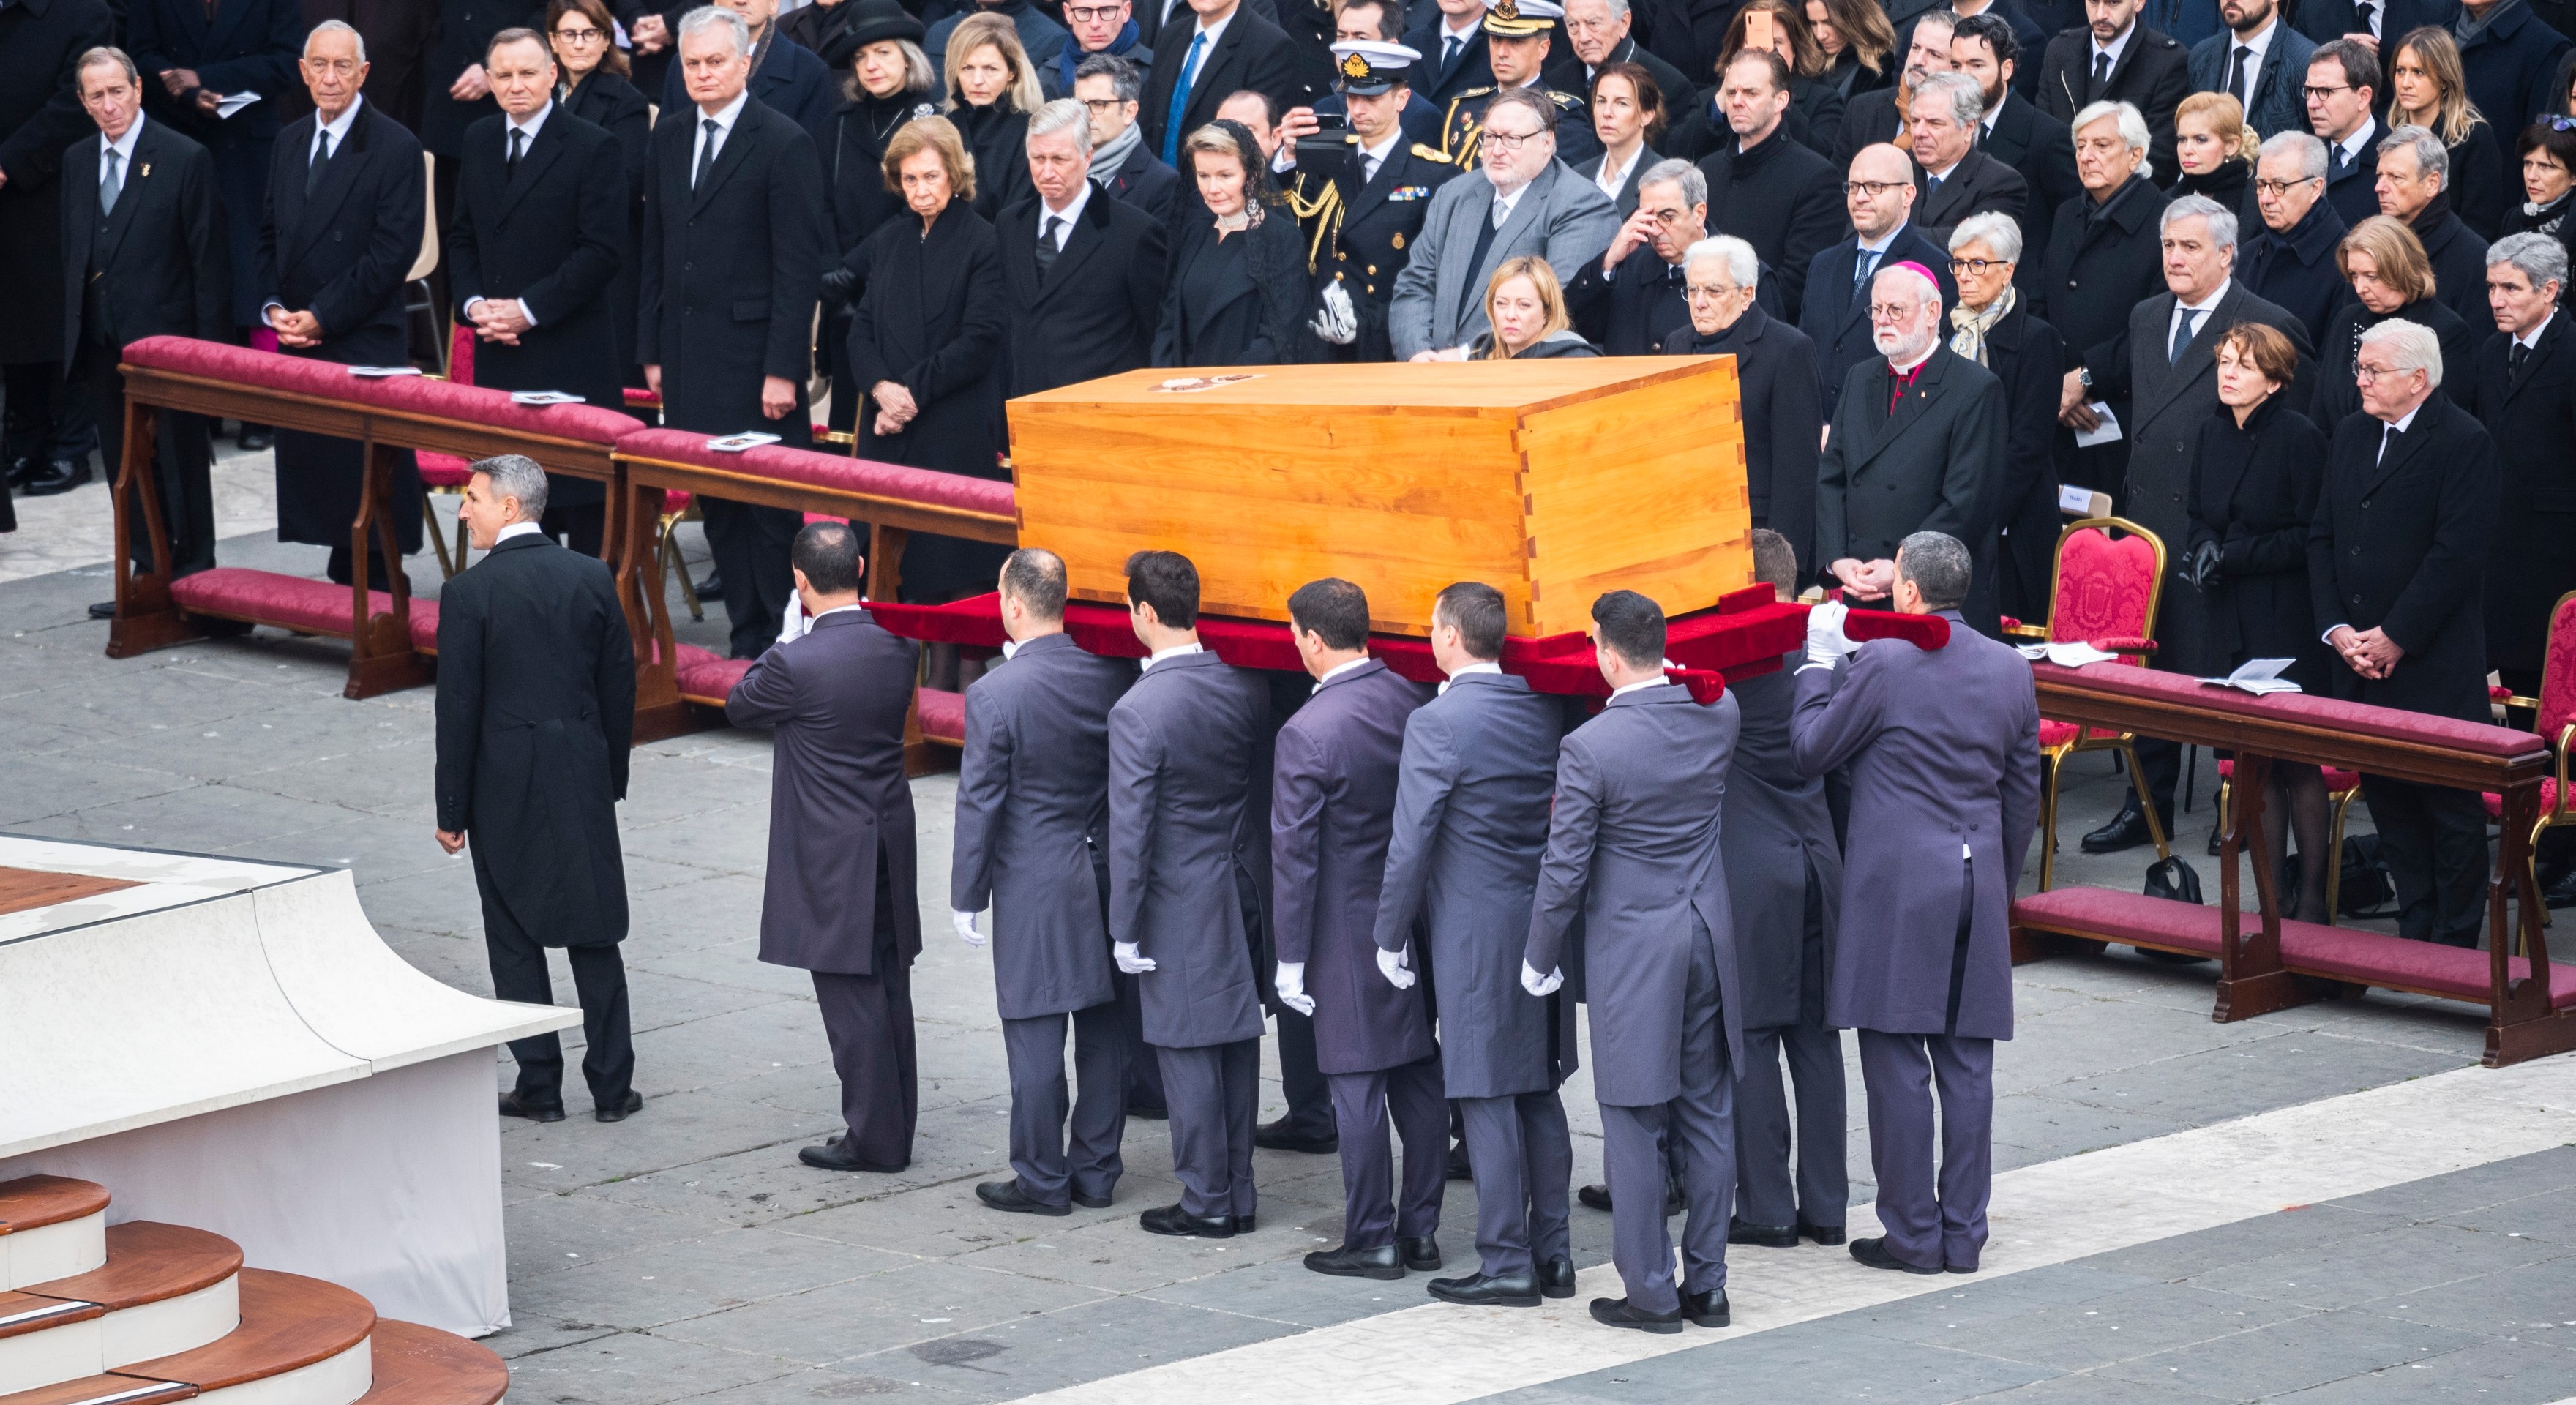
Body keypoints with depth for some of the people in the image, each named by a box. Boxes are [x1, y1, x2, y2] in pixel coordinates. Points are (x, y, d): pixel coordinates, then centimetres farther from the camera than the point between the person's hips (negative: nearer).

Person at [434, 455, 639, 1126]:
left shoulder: (470, 593, -12)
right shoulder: (592, 578, 0)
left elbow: (458, 709, -11)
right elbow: (620, 687, 5)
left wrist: (452, 811, -4)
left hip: (504, 782, -4)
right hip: (583, 778, 4)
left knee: (515, 939, 7)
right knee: (594, 932, 9)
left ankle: (539, 1087, 9)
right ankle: (612, 1084, 10)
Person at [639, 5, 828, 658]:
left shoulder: (784, 144, -8)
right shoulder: (670, 138, 12)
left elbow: (799, 266, -11)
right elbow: (656, 252, 16)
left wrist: (783, 370, -15)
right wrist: (653, 352, 11)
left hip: (753, 357, -6)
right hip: (688, 355, 6)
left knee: (769, 511, -2)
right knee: (716, 507, 8)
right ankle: (747, 638, 14)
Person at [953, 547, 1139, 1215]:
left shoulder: (995, 693, -15)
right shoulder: (1114, 677, -3)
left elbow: (979, 802, -10)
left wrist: (967, 897, -3)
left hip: (1034, 886, -5)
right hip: (1109, 878, 5)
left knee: (1035, 1040, 3)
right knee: (1105, 1032, 12)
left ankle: (1043, 1180, 8)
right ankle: (1096, 1171, 20)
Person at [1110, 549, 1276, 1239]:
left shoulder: (1139, 711, -19)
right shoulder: (1246, 689, -1)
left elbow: (1130, 828, -16)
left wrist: (1125, 928, -10)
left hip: (1179, 899, -6)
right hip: (1243, 888, 6)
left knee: (1186, 1050, 2)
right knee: (1237, 1045, 13)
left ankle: (1207, 1201, 7)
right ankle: (1238, 1193, 21)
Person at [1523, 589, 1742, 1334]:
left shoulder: (1590, 748, -18)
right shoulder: (1718, 713, -3)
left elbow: (1564, 868, -13)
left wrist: (1539, 959, 2)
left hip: (1632, 945, -5)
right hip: (1710, 933, 5)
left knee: (1634, 1125, 3)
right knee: (1707, 1116, 12)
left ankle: (1650, 1291, 8)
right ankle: (1706, 1285, 17)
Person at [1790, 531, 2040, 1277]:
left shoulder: (1882, 663, -12)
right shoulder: (2010, 670, 7)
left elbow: (1810, 751, -2)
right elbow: (2023, 796, 14)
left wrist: (1821, 663, 10)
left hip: (1896, 882, -5)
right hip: (1978, 879, 5)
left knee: (1897, 1061, 0)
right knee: (1966, 1062, 8)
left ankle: (1912, 1234, 2)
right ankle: (1964, 1234, 11)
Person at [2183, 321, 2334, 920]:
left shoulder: (2299, 438, -11)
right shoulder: (2214, 433, 10)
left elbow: (2312, 534, -13)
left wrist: (2237, 556, -16)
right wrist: (2202, 551, -2)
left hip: (2287, 623, -6)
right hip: (2231, 622, 6)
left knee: (2298, 761, -3)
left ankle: (2313, 898, 4)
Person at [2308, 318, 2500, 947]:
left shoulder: (2465, 442, -9)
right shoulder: (2351, 435, 13)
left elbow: (2458, 552, -15)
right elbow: (2323, 537, 12)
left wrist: (2395, 637, -15)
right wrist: (2337, 629, -1)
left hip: (2432, 660, -7)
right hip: (2358, 658, 7)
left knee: (2450, 804, -1)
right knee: (2384, 793, 9)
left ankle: (2455, 940, 6)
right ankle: (2415, 925, 18)